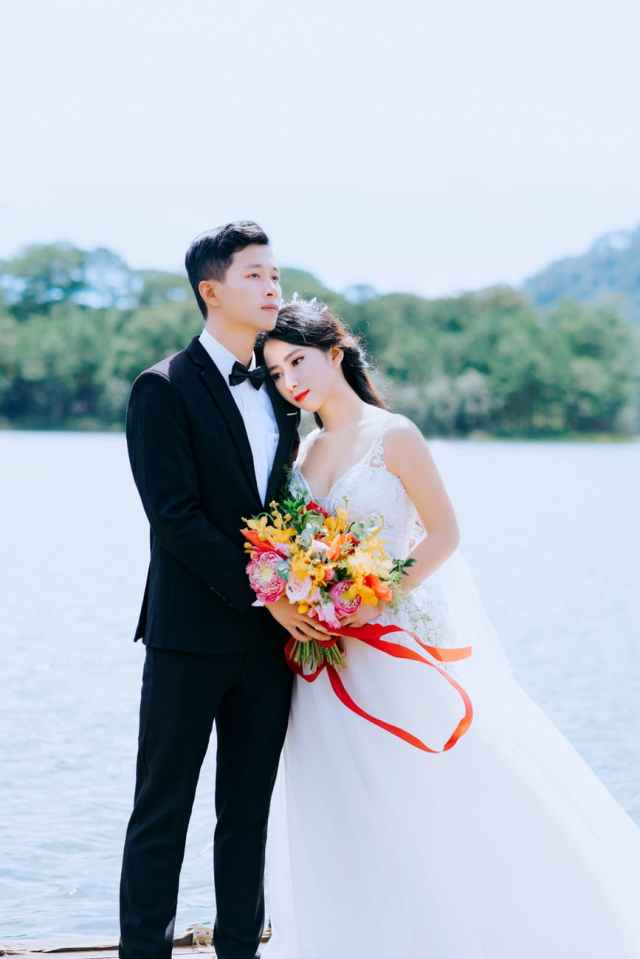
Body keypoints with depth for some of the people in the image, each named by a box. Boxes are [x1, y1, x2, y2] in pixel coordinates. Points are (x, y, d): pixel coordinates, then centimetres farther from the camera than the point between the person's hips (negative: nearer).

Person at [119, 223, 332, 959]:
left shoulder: (281, 392, 13)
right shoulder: (164, 389, -7)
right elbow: (175, 516, -15)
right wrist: (260, 593, -17)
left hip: (270, 636, 6)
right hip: (190, 634, -6)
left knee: (248, 812, 11)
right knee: (163, 813, 1)